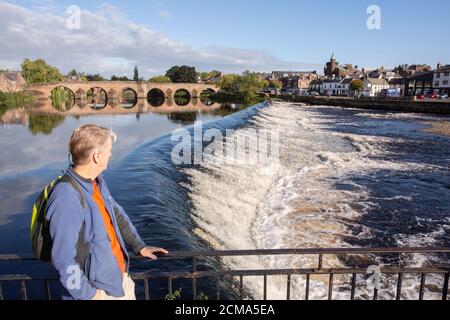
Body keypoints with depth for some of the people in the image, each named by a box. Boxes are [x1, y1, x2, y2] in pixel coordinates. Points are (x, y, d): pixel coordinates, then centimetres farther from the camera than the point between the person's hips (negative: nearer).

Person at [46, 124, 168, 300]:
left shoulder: (97, 182, -2)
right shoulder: (66, 198, -29)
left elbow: (117, 215, 11)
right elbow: (64, 260, -26)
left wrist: (139, 246, 9)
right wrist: (88, 295, -17)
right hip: (98, 290, -8)